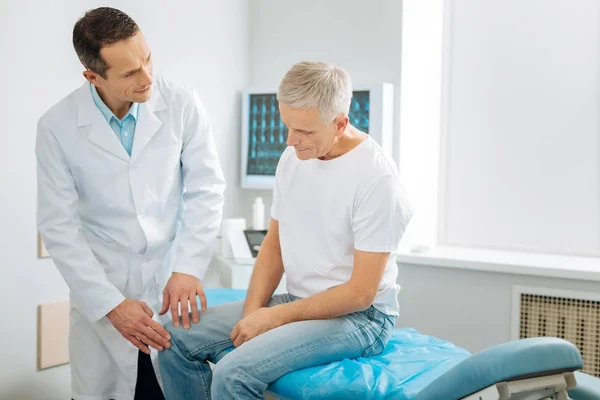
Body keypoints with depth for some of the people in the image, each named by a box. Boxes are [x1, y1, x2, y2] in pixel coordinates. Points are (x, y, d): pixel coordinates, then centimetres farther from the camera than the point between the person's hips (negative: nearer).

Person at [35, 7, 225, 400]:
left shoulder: (182, 103, -9)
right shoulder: (58, 127, -9)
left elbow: (206, 190, -5)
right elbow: (59, 227, -7)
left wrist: (187, 269, -14)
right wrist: (111, 304, -13)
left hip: (174, 284, 0)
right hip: (101, 293, 0)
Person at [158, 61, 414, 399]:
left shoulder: (377, 178, -21)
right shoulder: (293, 157, 1)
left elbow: (360, 293, -19)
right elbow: (274, 243, 9)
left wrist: (276, 317, -17)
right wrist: (252, 313, -5)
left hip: (360, 317, -7)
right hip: (300, 303, 7)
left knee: (235, 371, -27)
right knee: (178, 338, -1)